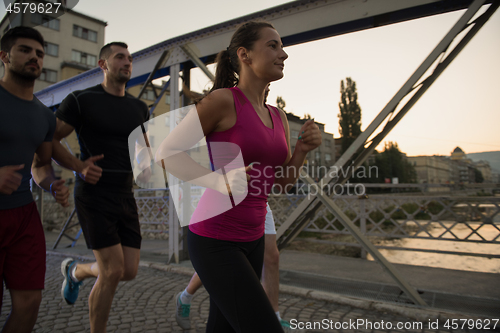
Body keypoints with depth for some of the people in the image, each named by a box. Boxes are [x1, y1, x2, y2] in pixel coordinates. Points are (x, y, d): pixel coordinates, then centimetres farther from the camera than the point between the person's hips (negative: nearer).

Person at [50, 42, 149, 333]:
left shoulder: (139, 108, 9)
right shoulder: (81, 100, -5)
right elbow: (51, 141, -1)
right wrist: (78, 166, -18)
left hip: (125, 198, 6)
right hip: (93, 198, -5)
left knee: (130, 272, 5)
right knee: (113, 271, -11)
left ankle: (76, 270, 37)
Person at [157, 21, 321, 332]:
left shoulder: (278, 117, 9)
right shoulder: (221, 99, -13)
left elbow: (284, 181, 13)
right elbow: (166, 153, -10)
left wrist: (305, 146, -5)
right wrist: (218, 181, -25)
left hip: (251, 239, 8)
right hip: (214, 242, -8)